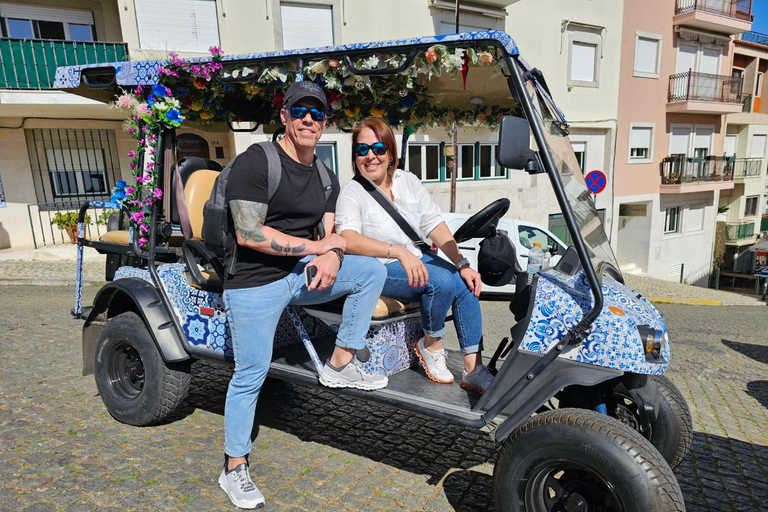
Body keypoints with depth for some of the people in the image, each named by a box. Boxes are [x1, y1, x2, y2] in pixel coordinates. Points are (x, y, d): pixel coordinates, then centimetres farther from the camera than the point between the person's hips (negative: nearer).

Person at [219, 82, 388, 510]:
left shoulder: (326, 179, 11)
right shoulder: (256, 162, -11)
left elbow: (332, 234, 8)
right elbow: (249, 233, -20)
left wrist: (331, 258, -17)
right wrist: (316, 246, -16)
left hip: (302, 272, 6)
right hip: (255, 281, -6)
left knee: (372, 271, -6)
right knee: (251, 375, -1)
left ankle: (341, 365, 3)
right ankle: (234, 469, 20)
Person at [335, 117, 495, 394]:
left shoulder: (408, 181, 7)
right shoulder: (352, 193, -8)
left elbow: (435, 225, 2)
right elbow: (347, 238, -26)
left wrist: (463, 264, -8)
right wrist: (398, 252, -38)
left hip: (417, 258, 6)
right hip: (379, 269, -6)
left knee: (466, 286, -16)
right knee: (442, 281, -28)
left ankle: (473, 370, -6)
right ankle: (430, 345, -2)